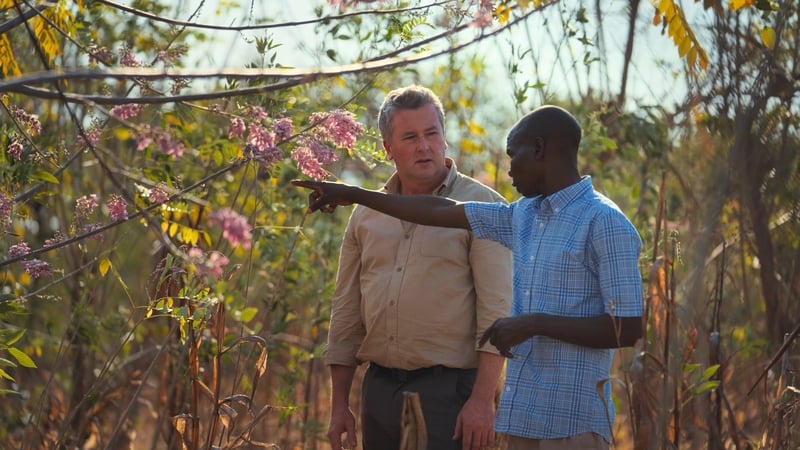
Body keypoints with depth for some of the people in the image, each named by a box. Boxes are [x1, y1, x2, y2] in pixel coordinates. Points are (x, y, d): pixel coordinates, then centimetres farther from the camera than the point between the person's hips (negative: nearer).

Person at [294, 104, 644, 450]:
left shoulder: (607, 224, -10)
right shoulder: (524, 215, 14)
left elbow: (628, 329, -14)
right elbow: (441, 212, 21)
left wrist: (534, 324, -16)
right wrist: (354, 195, 25)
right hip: (524, 416, 7)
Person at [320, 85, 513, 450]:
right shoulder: (366, 215, 11)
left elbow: (496, 310, -10)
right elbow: (346, 312, 14)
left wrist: (482, 400, -17)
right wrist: (339, 406, 11)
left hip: (448, 388, -5)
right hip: (380, 388, 5)